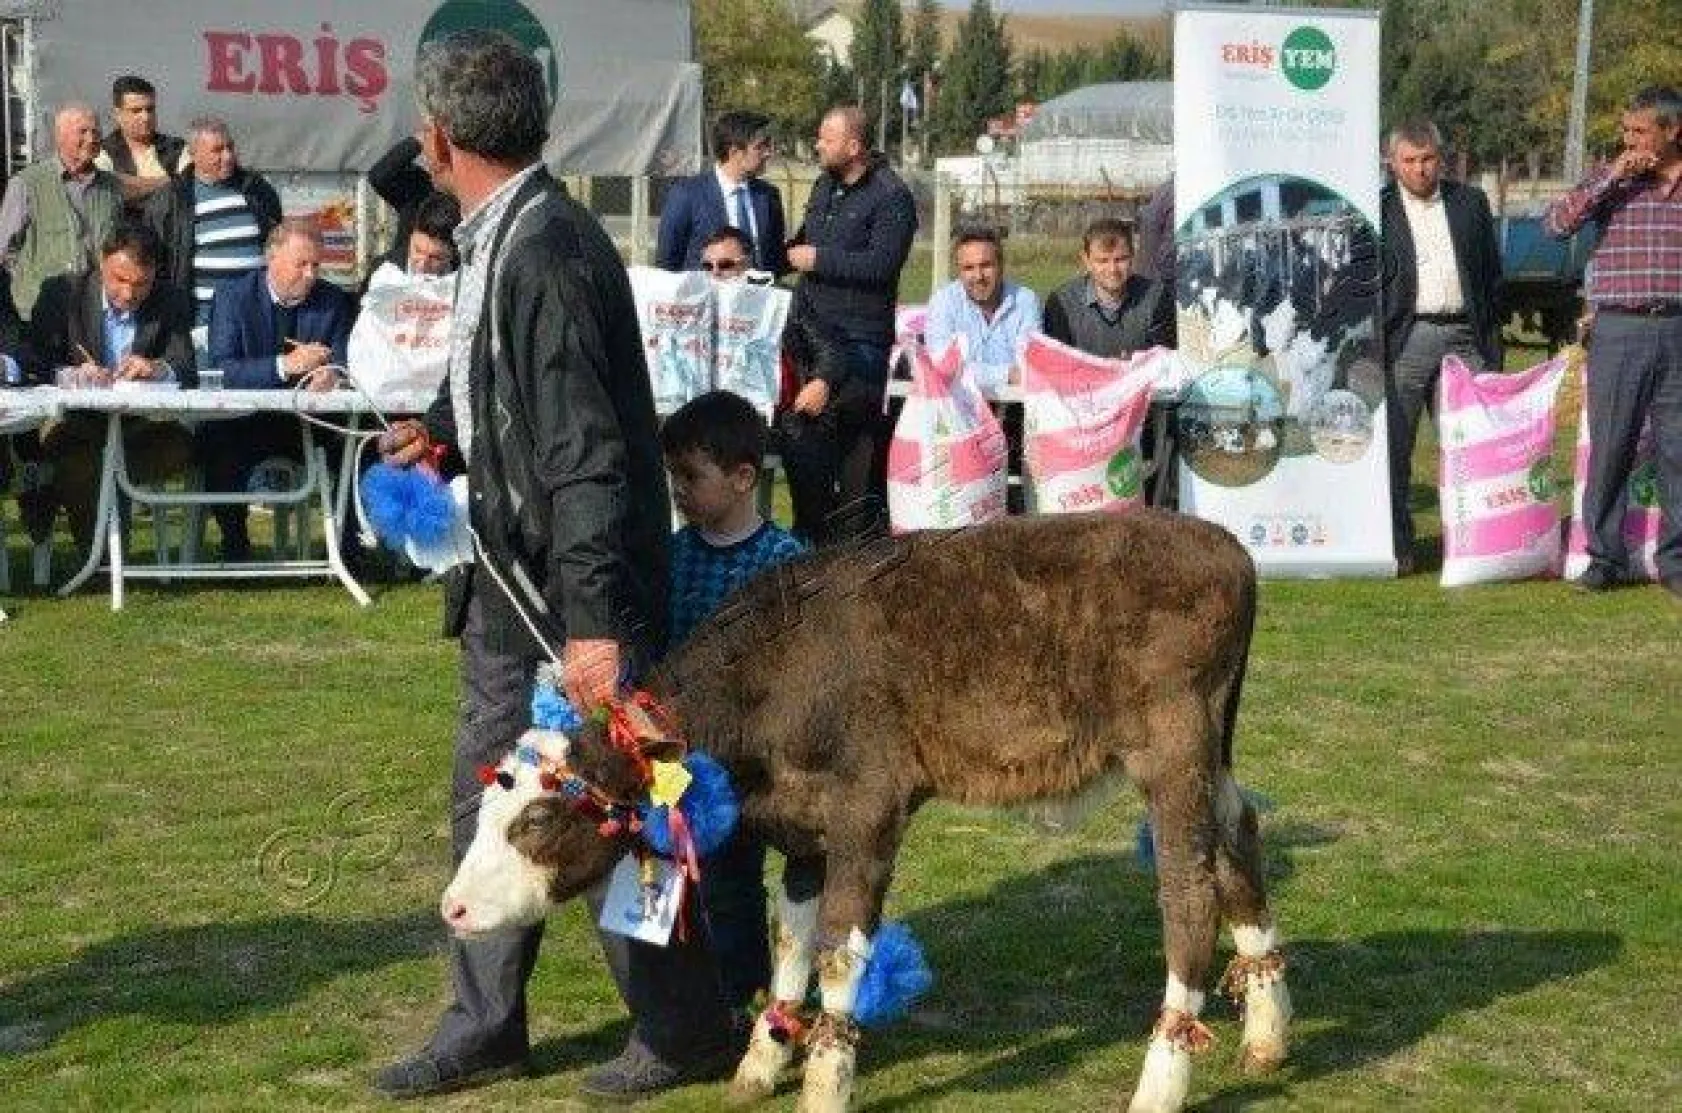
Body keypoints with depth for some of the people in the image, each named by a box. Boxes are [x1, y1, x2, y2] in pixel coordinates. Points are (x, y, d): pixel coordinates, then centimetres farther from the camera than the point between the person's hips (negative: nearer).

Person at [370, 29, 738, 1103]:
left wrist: (595, 622, -26)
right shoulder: (501, 238, 7)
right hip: (514, 582, 10)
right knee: (488, 803, 15)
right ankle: (486, 1027, 28)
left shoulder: (545, 251, -22)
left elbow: (586, 449, -25)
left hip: (577, 590, -10)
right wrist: (447, 435, 9)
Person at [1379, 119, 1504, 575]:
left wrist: (1491, 339, 9)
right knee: (1394, 449, -2)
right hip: (1403, 341, -2)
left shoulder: (1471, 202, 13)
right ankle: (1396, 546, 4)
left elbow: (1492, 274, 15)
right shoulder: (1376, 209, 5)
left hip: (1464, 336, 2)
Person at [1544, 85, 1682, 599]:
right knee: (1610, 448, 3)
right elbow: (1557, 222, -8)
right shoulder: (1611, 181, 6)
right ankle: (1605, 557, 12)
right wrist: (1613, 176, -12)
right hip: (1619, 330, 0)